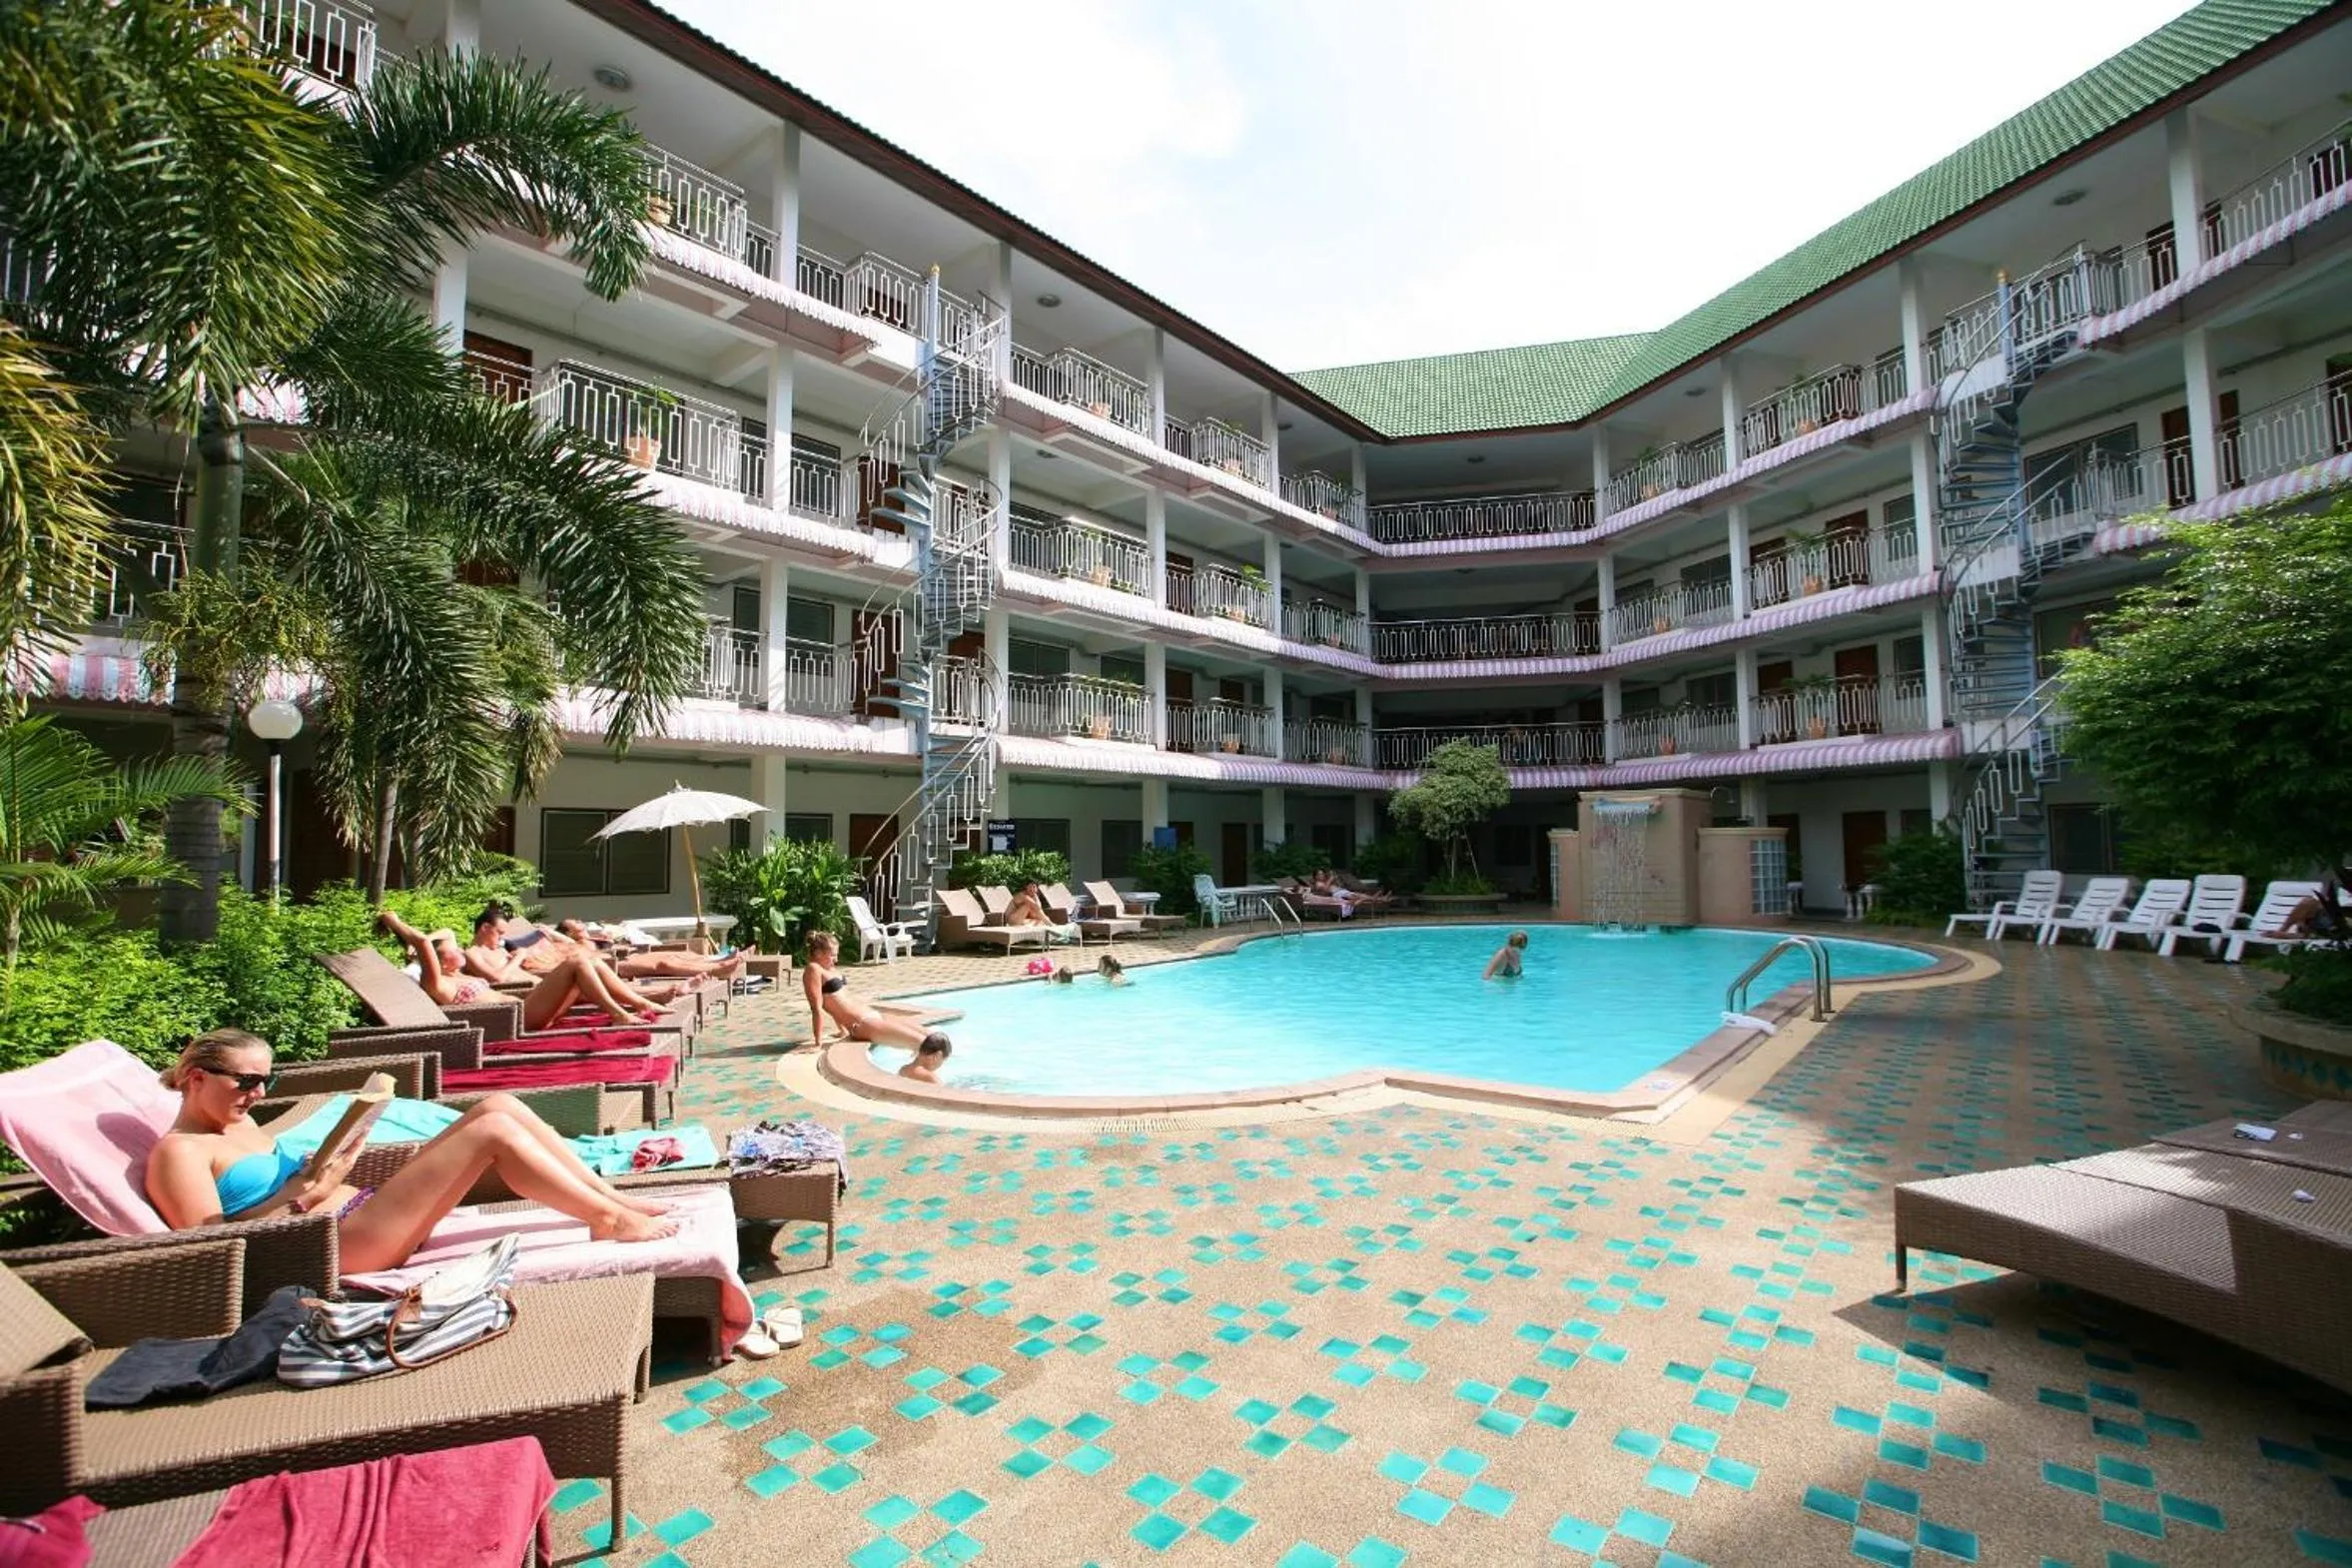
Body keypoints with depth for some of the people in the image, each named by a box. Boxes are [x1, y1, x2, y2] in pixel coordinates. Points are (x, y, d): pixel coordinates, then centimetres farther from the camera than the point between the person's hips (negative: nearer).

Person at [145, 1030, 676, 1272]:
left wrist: (322, 1167, 4)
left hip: (362, 1208, 9)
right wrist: (305, 1194, -18)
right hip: (336, 1241, -9)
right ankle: (610, 1221, -18)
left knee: (499, 1105, -9)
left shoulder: (239, 1125, 24)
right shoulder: (178, 1152, -2)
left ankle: (613, 1198, -9)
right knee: (493, 1130, -24)